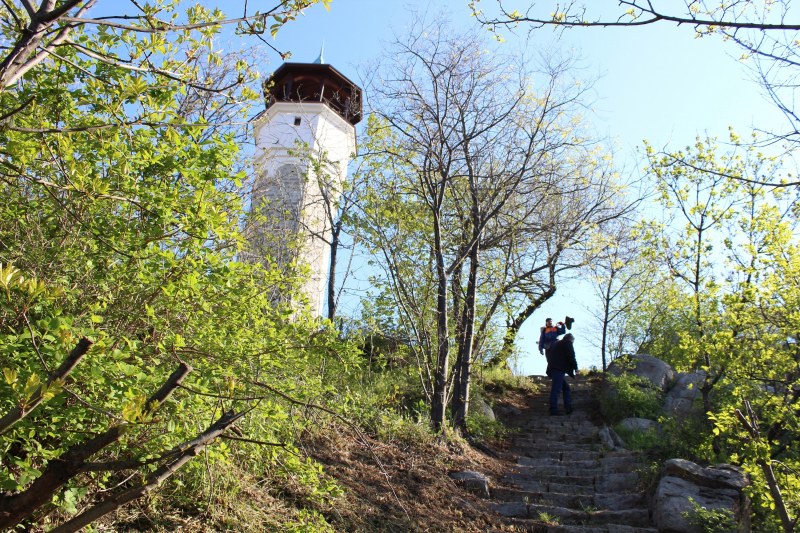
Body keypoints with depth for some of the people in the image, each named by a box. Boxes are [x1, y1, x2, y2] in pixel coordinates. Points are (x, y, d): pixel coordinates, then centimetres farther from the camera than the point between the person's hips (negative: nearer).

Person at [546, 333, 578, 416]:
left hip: (553, 368, 9)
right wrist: (575, 367, 3)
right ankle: (553, 410, -16)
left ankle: (568, 408, 12)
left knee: (566, 387, 16)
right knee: (556, 389, -13)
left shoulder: (557, 344, 29)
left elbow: (550, 358, 31)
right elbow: (571, 356, -7)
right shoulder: (568, 343, 4)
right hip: (559, 369, -9)